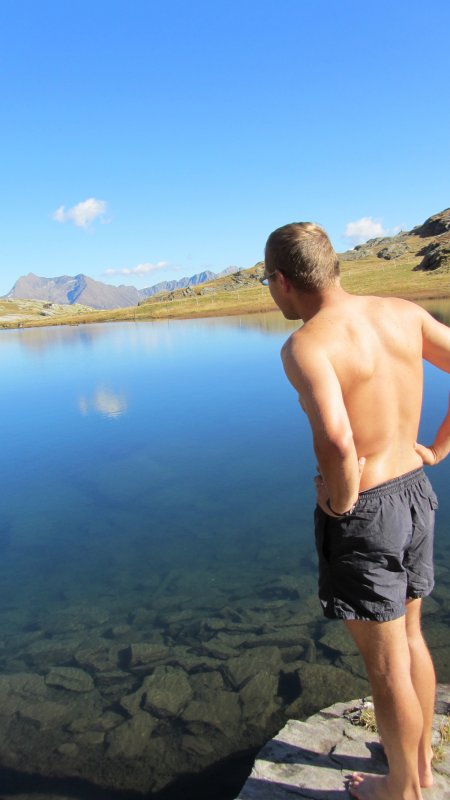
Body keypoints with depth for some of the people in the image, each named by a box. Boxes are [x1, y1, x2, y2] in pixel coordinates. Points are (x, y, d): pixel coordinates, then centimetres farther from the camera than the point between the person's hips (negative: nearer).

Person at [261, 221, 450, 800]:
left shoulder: (306, 345, -22)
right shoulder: (403, 312, -1)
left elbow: (336, 441, -37)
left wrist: (340, 500, -18)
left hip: (362, 512, -7)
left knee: (385, 663, 15)